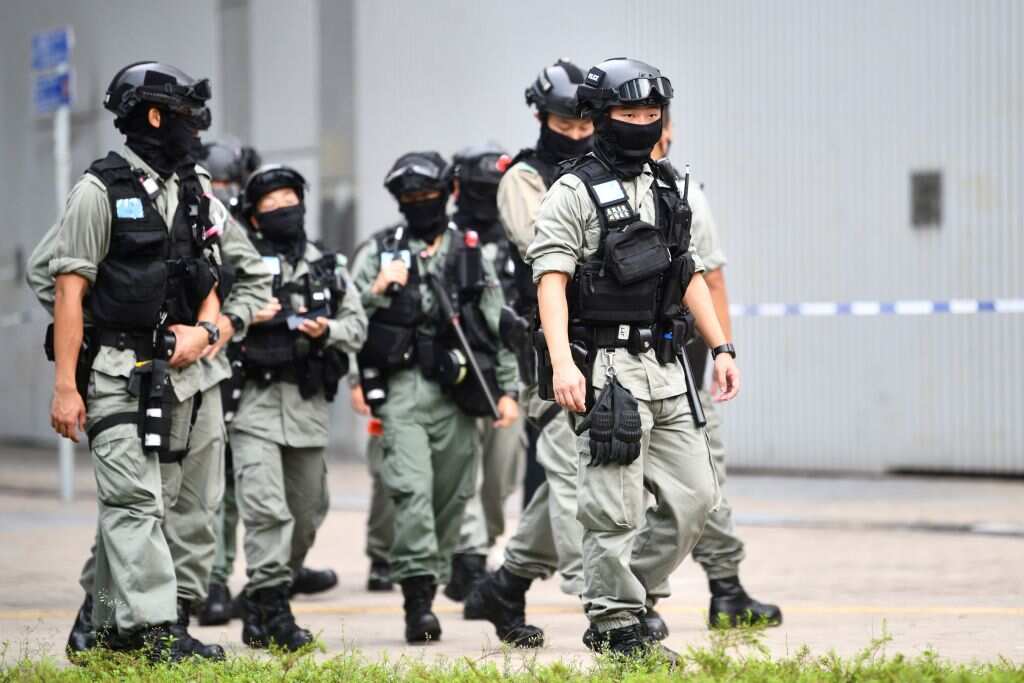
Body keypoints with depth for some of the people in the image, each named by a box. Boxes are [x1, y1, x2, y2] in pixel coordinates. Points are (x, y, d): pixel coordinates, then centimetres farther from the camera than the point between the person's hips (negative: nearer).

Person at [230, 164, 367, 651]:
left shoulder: (328, 267, 13)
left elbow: (357, 326, 13)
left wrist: (327, 332, -7)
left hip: (308, 405, 5)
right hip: (254, 404, -5)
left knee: (305, 514, 11)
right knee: (266, 509, -16)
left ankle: (262, 602, 27)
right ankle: (271, 611, -16)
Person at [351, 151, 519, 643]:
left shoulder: (470, 253, 11)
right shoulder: (382, 251, 9)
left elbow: (499, 326, 12)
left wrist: (507, 389, 6)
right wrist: (377, 291, -12)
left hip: (457, 392, 2)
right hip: (402, 387, -2)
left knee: (450, 496, 5)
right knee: (411, 488, -16)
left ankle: (429, 587, 17)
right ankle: (418, 596, -20)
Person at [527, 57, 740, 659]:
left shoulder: (667, 190, 17)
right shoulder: (575, 192, -5)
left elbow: (690, 275, 23)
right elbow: (550, 278, -14)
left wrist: (721, 347, 14)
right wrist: (562, 361, -25)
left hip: (665, 367, 7)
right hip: (608, 367, -7)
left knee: (694, 495, 6)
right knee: (616, 508, -6)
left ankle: (633, 590, 20)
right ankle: (616, 624, 4)